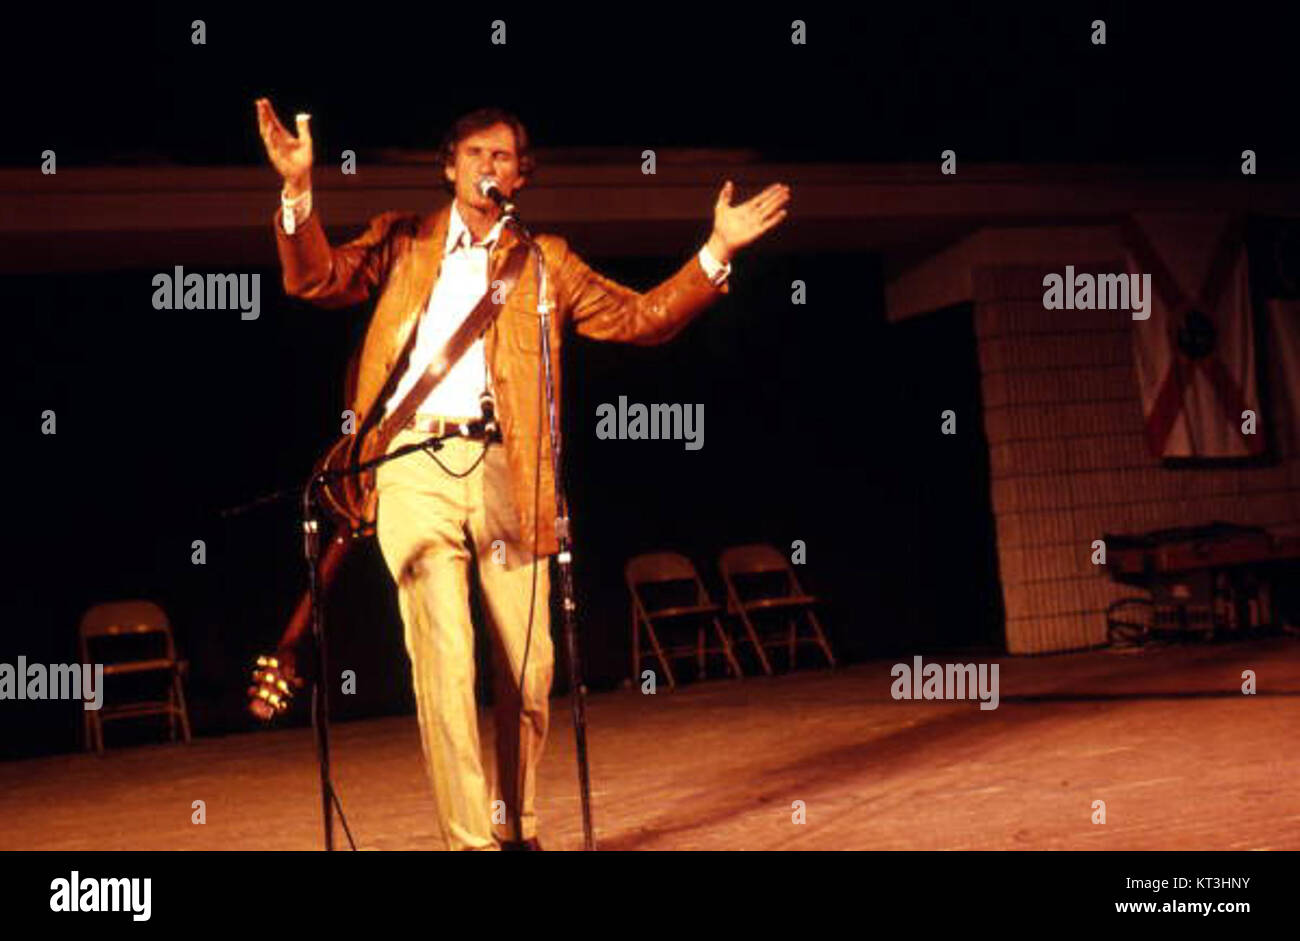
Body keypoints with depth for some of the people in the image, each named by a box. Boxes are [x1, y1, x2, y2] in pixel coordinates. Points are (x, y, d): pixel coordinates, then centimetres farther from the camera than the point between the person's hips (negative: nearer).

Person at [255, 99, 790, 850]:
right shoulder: (402, 241, 16)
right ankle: (470, 838, -4)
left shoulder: (546, 260, 17)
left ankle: (519, 828, 20)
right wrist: (299, 191, -11)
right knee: (445, 661, -9)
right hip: (416, 469, -1)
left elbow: (640, 317, 13)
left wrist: (717, 251, 3)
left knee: (529, 666, 3)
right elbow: (317, 280, 4)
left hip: (506, 473, 2)